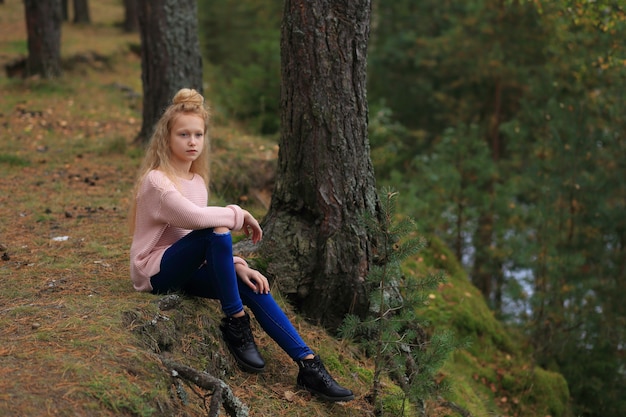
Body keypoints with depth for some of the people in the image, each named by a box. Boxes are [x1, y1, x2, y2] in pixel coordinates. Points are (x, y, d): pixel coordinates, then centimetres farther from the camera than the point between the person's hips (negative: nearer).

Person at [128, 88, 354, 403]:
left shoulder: (197, 181, 9)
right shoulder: (156, 181, -16)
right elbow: (195, 217, -33)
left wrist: (237, 265, -7)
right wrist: (238, 215, -18)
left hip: (187, 270, 7)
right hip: (156, 272, -7)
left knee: (251, 284, -17)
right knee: (218, 231, -31)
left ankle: (308, 364, -20)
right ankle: (235, 325, -19)